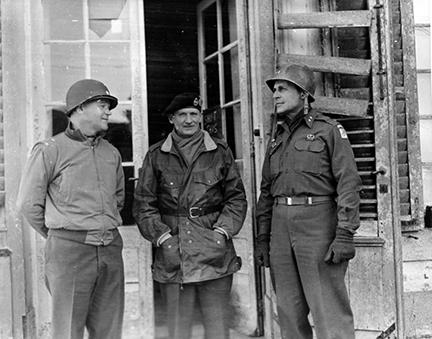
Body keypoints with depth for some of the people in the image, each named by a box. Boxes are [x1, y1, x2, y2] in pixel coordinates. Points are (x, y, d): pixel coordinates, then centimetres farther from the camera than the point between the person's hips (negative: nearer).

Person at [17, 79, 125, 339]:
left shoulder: (112, 153, 13)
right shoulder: (50, 150, -4)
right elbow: (28, 203, 0)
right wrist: (58, 235, 7)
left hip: (111, 249, 5)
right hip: (69, 249, -5)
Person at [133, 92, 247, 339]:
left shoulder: (220, 151, 9)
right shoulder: (156, 156, 7)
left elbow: (237, 197, 8)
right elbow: (144, 204, 6)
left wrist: (222, 232, -5)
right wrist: (162, 237, -6)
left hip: (215, 252, 0)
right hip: (172, 254, 0)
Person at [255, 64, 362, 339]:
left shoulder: (329, 130, 0)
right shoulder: (277, 138, 18)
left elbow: (349, 182, -8)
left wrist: (345, 234, -16)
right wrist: (262, 237, 14)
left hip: (318, 223, -6)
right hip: (281, 226, 6)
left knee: (329, 310, -5)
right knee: (289, 311, 10)